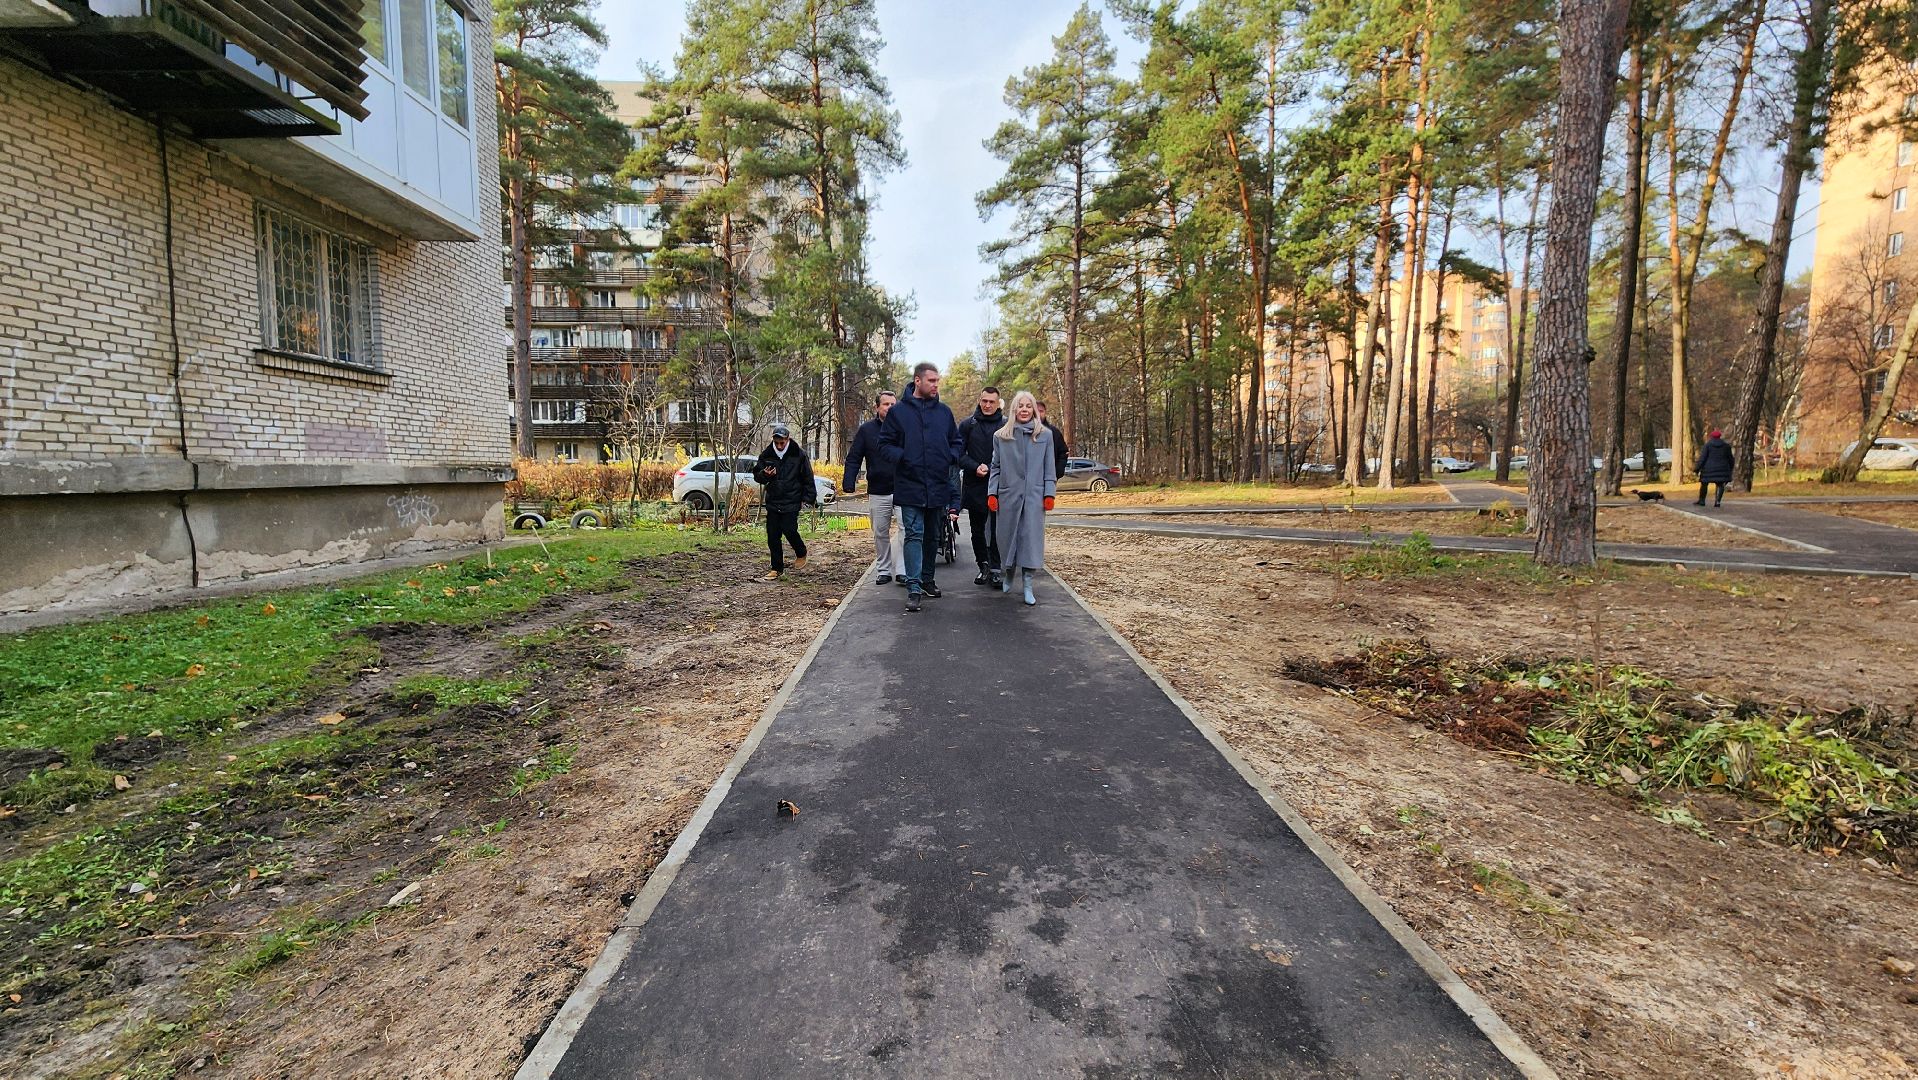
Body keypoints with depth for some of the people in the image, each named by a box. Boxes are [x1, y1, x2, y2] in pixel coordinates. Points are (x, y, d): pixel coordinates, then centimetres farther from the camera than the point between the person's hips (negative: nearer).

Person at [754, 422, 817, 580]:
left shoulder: (799, 455, -4)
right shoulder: (766, 455, 5)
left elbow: (808, 478, 2)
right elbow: (756, 474, 13)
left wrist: (808, 497, -3)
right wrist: (764, 475, -10)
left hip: (791, 502, -4)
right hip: (772, 502, 4)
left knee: (789, 530, -13)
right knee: (772, 536, 2)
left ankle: (801, 554, 18)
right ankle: (777, 569, 13)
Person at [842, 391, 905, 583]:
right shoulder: (866, 430, 5)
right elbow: (853, 459, 5)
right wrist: (849, 484, -8)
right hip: (877, 493, 2)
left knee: (906, 528, -14)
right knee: (880, 534, 10)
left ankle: (901, 570, -9)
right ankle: (884, 570, 23)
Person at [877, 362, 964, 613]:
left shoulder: (944, 411, 10)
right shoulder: (898, 411, -1)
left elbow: (955, 441, 19)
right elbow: (885, 444, 1)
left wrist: (951, 457, -2)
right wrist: (901, 456, -18)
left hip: (938, 486, 4)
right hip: (910, 486, -4)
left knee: (933, 536, 15)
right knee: (914, 535, -8)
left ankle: (928, 580, 29)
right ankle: (913, 588, -7)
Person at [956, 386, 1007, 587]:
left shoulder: (1006, 425, 1)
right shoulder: (967, 424, 6)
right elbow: (959, 453, 3)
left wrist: (990, 469, -13)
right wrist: (975, 467, -12)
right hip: (975, 486, 2)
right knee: (977, 531, 10)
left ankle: (995, 569, 4)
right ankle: (983, 566, 22)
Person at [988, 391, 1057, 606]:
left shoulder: (1045, 434, 5)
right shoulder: (1001, 436, 6)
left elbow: (1049, 467, 6)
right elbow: (996, 467, 8)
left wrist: (1049, 493, 0)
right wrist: (991, 493, 1)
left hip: (1034, 495, -1)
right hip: (1008, 494, 1)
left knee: (1031, 537, -4)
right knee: (1008, 536, 8)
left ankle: (1027, 584, 0)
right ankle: (1009, 575, 29)